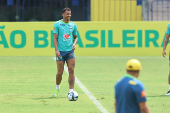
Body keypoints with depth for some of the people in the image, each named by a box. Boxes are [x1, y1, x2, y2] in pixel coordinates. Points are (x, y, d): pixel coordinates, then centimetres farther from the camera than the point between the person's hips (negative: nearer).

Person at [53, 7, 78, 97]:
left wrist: (74, 43, -1)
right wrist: (56, 50, -12)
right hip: (60, 51, -3)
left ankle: (71, 91, -7)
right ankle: (57, 88, 24)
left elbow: (75, 37, 21)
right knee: (60, 72, -1)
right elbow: (55, 37, -3)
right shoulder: (57, 24, 0)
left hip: (70, 51, 3)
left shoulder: (73, 25, 10)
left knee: (71, 70, -8)